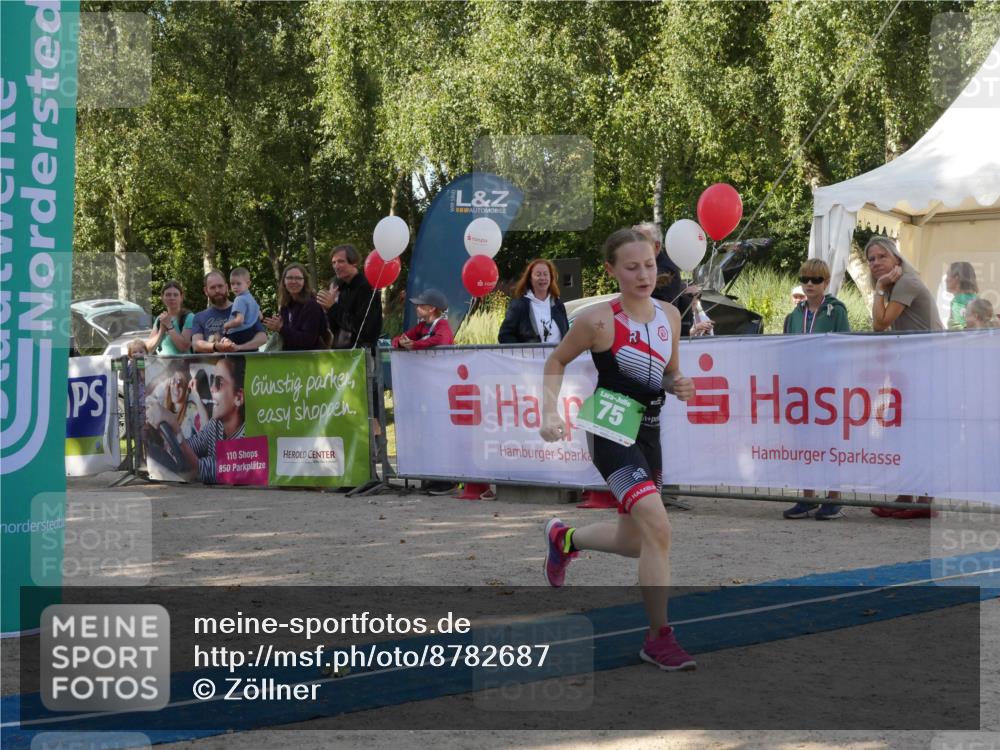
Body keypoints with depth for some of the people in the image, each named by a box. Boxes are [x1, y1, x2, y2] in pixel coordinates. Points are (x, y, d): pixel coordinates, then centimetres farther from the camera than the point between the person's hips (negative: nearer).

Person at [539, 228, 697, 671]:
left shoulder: (670, 315, 3)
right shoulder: (598, 321, -14)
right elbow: (556, 361, 0)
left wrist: (680, 386, -5)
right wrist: (551, 412, -11)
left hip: (649, 433, 7)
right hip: (611, 432, -7)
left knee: (633, 543, 18)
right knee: (657, 527, -24)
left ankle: (564, 538, 48)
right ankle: (659, 638, -15)